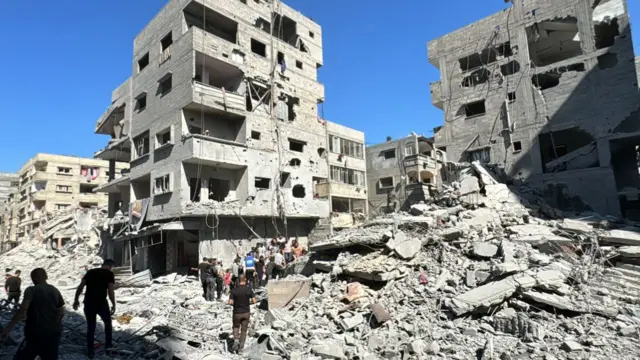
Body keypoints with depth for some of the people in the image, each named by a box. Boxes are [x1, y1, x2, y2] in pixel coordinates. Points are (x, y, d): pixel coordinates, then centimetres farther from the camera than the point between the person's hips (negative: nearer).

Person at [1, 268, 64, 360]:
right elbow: (61, 313, 9)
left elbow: (22, 311, -21)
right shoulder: (55, 291, 7)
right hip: (53, 333, 5)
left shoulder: (31, 290, -8)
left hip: (36, 333, -5)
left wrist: (8, 328, -17)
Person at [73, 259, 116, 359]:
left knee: (90, 327, 16)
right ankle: (108, 344, 32)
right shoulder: (109, 273, -4)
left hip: (88, 303, 4)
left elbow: (80, 287, 4)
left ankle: (90, 351, 21)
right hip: (101, 303, -4)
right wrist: (114, 305, -2)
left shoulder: (90, 271, 10)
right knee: (107, 322, 21)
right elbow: (110, 291, -10)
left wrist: (76, 300, 13)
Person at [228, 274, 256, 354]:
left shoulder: (234, 290, -11)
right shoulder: (249, 289, -10)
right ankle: (240, 348, 14)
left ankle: (236, 341, 1)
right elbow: (254, 301, -10)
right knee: (243, 330, 14)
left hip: (237, 313, 0)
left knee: (236, 327, 23)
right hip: (246, 312, 0)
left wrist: (235, 304, 8)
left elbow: (230, 303, -13)